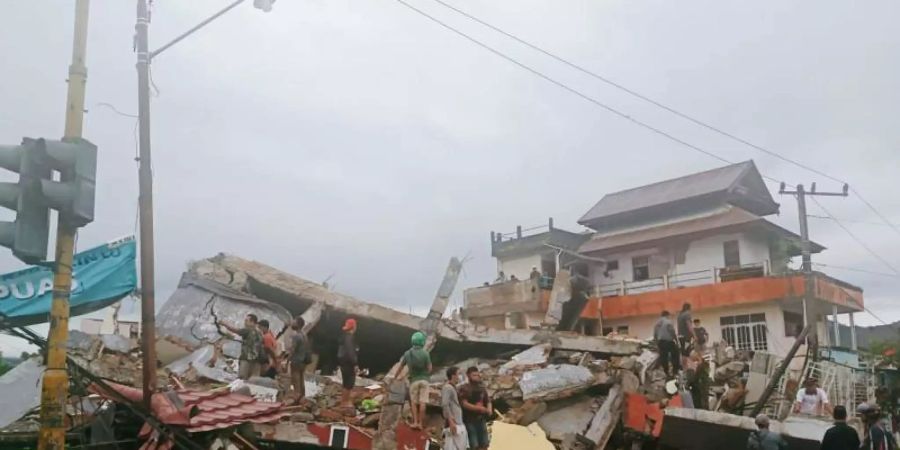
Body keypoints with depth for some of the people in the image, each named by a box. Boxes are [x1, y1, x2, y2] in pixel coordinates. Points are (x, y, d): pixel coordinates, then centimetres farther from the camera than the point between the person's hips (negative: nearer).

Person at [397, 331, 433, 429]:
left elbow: (400, 367, 6)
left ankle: (415, 422, 5)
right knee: (422, 402, 1)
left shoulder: (407, 353, -2)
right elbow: (429, 368, -7)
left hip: (413, 380, 1)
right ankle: (420, 423, 2)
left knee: (414, 402, 12)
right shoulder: (425, 353, -9)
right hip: (424, 380, -1)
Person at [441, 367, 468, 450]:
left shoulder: (453, 388, 18)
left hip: (458, 423, 10)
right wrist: (451, 421, -24)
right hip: (453, 424, -10)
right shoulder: (447, 388, -11)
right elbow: (445, 405, -20)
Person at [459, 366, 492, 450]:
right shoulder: (464, 388, -8)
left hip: (481, 419, 6)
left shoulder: (482, 388, 10)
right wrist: (479, 408, -21)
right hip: (469, 420, -6)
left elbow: (488, 401, 16)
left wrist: (489, 409, -6)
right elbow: (464, 404, -17)